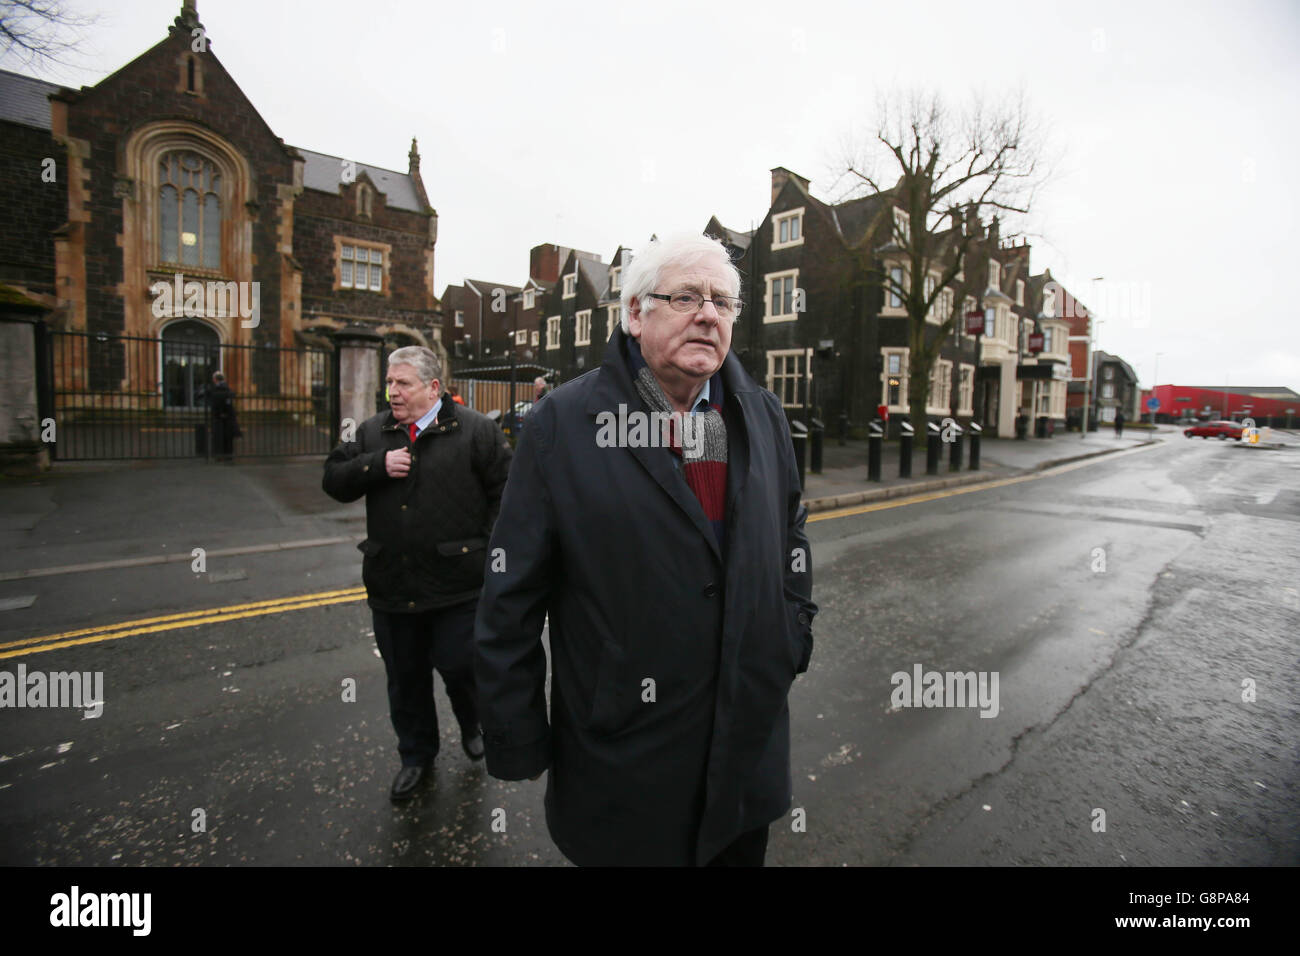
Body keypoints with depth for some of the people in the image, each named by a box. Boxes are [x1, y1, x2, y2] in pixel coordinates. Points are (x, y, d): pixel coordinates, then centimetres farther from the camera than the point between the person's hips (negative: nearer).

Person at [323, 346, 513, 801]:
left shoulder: (475, 430, -7)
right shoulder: (373, 432, 7)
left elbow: (507, 486, -5)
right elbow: (333, 481, 6)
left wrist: (485, 543, -7)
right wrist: (378, 465, -12)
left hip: (456, 582, -4)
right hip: (392, 584, 5)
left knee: (459, 666, 4)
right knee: (404, 677, 17)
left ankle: (472, 726, 39)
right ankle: (416, 755, 40)